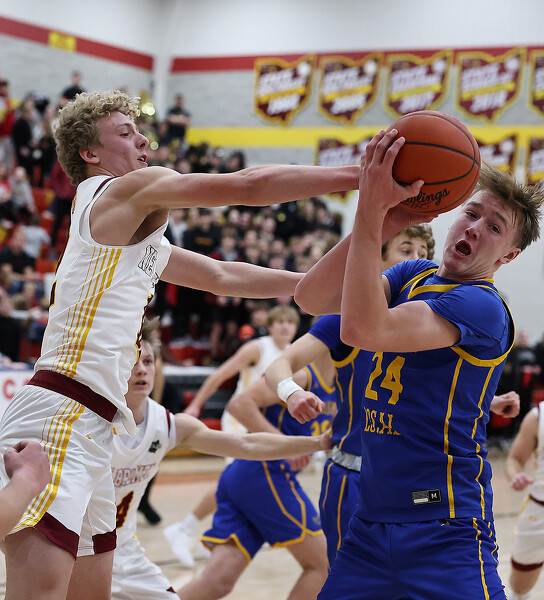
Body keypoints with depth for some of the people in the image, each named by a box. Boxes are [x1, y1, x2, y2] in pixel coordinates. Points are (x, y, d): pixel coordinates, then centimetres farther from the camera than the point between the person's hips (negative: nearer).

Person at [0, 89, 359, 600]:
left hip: (90, 431, 10)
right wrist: (365, 175, -7)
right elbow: (249, 185, -8)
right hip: (56, 421, -10)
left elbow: (223, 276, 34)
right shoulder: (120, 191, -2)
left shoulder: (138, 234, 26)